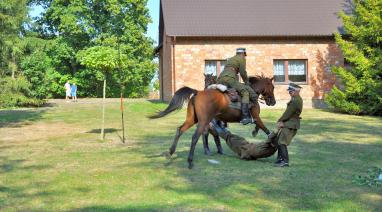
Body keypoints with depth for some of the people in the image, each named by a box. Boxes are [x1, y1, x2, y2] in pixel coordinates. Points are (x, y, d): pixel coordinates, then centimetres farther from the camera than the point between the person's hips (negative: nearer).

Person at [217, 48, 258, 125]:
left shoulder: (230, 59, 34)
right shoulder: (241, 58, 11)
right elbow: (243, 73, 3)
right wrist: (247, 82, 18)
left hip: (220, 80, 9)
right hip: (229, 79, -9)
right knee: (245, 92, -12)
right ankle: (245, 117, -29)